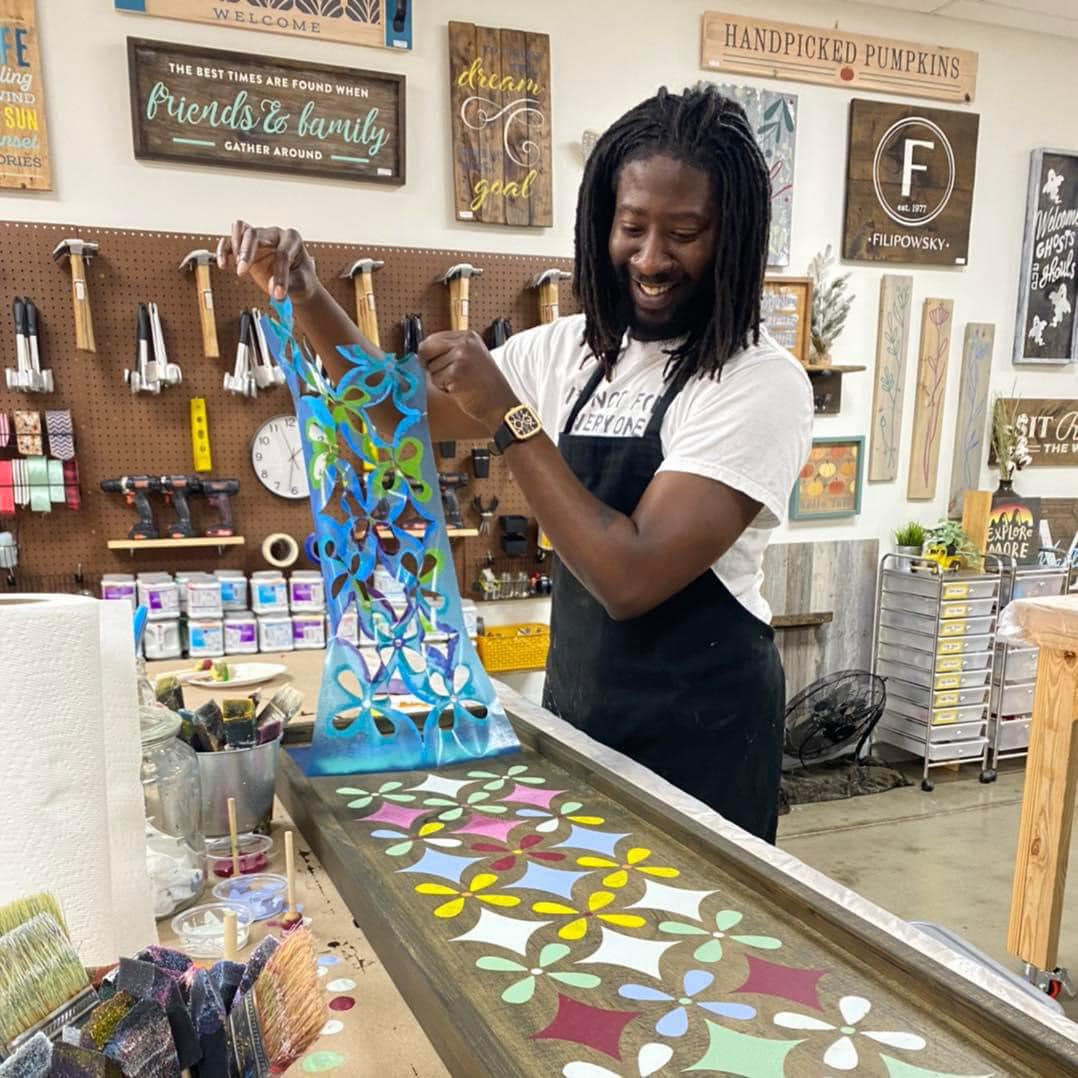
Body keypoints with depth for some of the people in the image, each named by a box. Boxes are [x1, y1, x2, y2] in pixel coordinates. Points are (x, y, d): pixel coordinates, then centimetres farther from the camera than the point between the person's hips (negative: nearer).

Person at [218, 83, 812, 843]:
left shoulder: (761, 383, -18)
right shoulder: (572, 350, 1)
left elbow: (632, 579, -26)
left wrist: (508, 416, -25)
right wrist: (305, 296, -5)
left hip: (698, 728, -6)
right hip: (578, 706, 6)